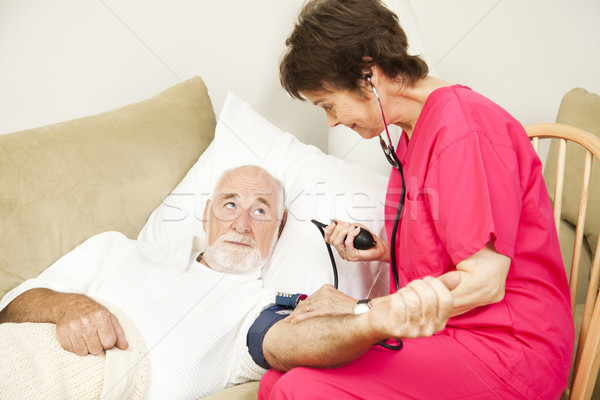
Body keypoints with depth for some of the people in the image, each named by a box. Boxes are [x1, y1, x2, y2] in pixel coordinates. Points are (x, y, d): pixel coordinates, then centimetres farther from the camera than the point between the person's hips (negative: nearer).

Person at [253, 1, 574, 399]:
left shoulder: (464, 130, -17)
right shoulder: (413, 133, 14)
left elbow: (484, 282, -19)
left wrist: (361, 310, -14)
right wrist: (382, 249, 4)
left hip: (502, 351, -8)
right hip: (439, 334, 8)